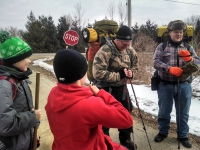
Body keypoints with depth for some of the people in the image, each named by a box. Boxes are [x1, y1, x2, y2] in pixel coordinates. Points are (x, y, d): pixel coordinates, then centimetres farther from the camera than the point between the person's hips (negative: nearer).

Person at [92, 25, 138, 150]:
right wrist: (119, 75, -26)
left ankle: (125, 139, 42)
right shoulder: (105, 51, -24)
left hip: (121, 87, 7)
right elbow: (97, 73, -29)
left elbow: (135, 65, 13)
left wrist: (131, 72, -11)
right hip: (106, 88, -7)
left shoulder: (130, 50, 0)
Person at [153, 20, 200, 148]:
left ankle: (183, 135, 30)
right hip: (166, 85, -2)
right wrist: (170, 68, -26)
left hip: (184, 85, 2)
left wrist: (189, 59, -18)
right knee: (164, 111, 12)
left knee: (183, 112, 12)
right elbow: (156, 62, -11)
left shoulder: (188, 48, 9)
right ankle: (163, 132, 32)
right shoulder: (162, 47, 0)